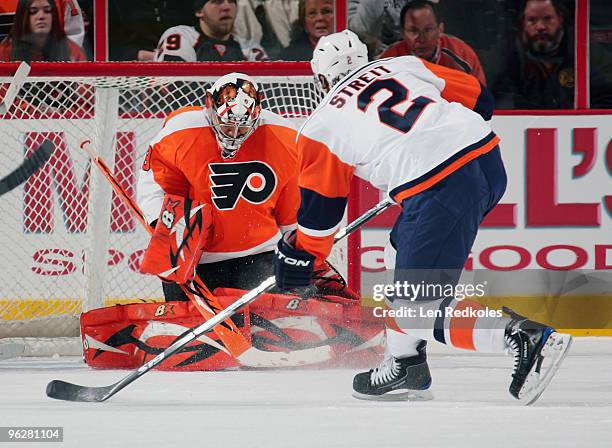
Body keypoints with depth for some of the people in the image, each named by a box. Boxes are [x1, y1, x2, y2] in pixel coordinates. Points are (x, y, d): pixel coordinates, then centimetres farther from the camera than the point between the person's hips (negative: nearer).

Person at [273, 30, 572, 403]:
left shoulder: (322, 127, 13)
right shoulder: (403, 65, 24)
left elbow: (320, 208, 19)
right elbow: (479, 98, 26)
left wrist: (298, 258, 34)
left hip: (439, 189, -7)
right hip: (489, 160, 7)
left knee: (416, 309, -2)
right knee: (403, 252, 28)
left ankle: (526, 336, -21)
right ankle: (405, 367, 30)